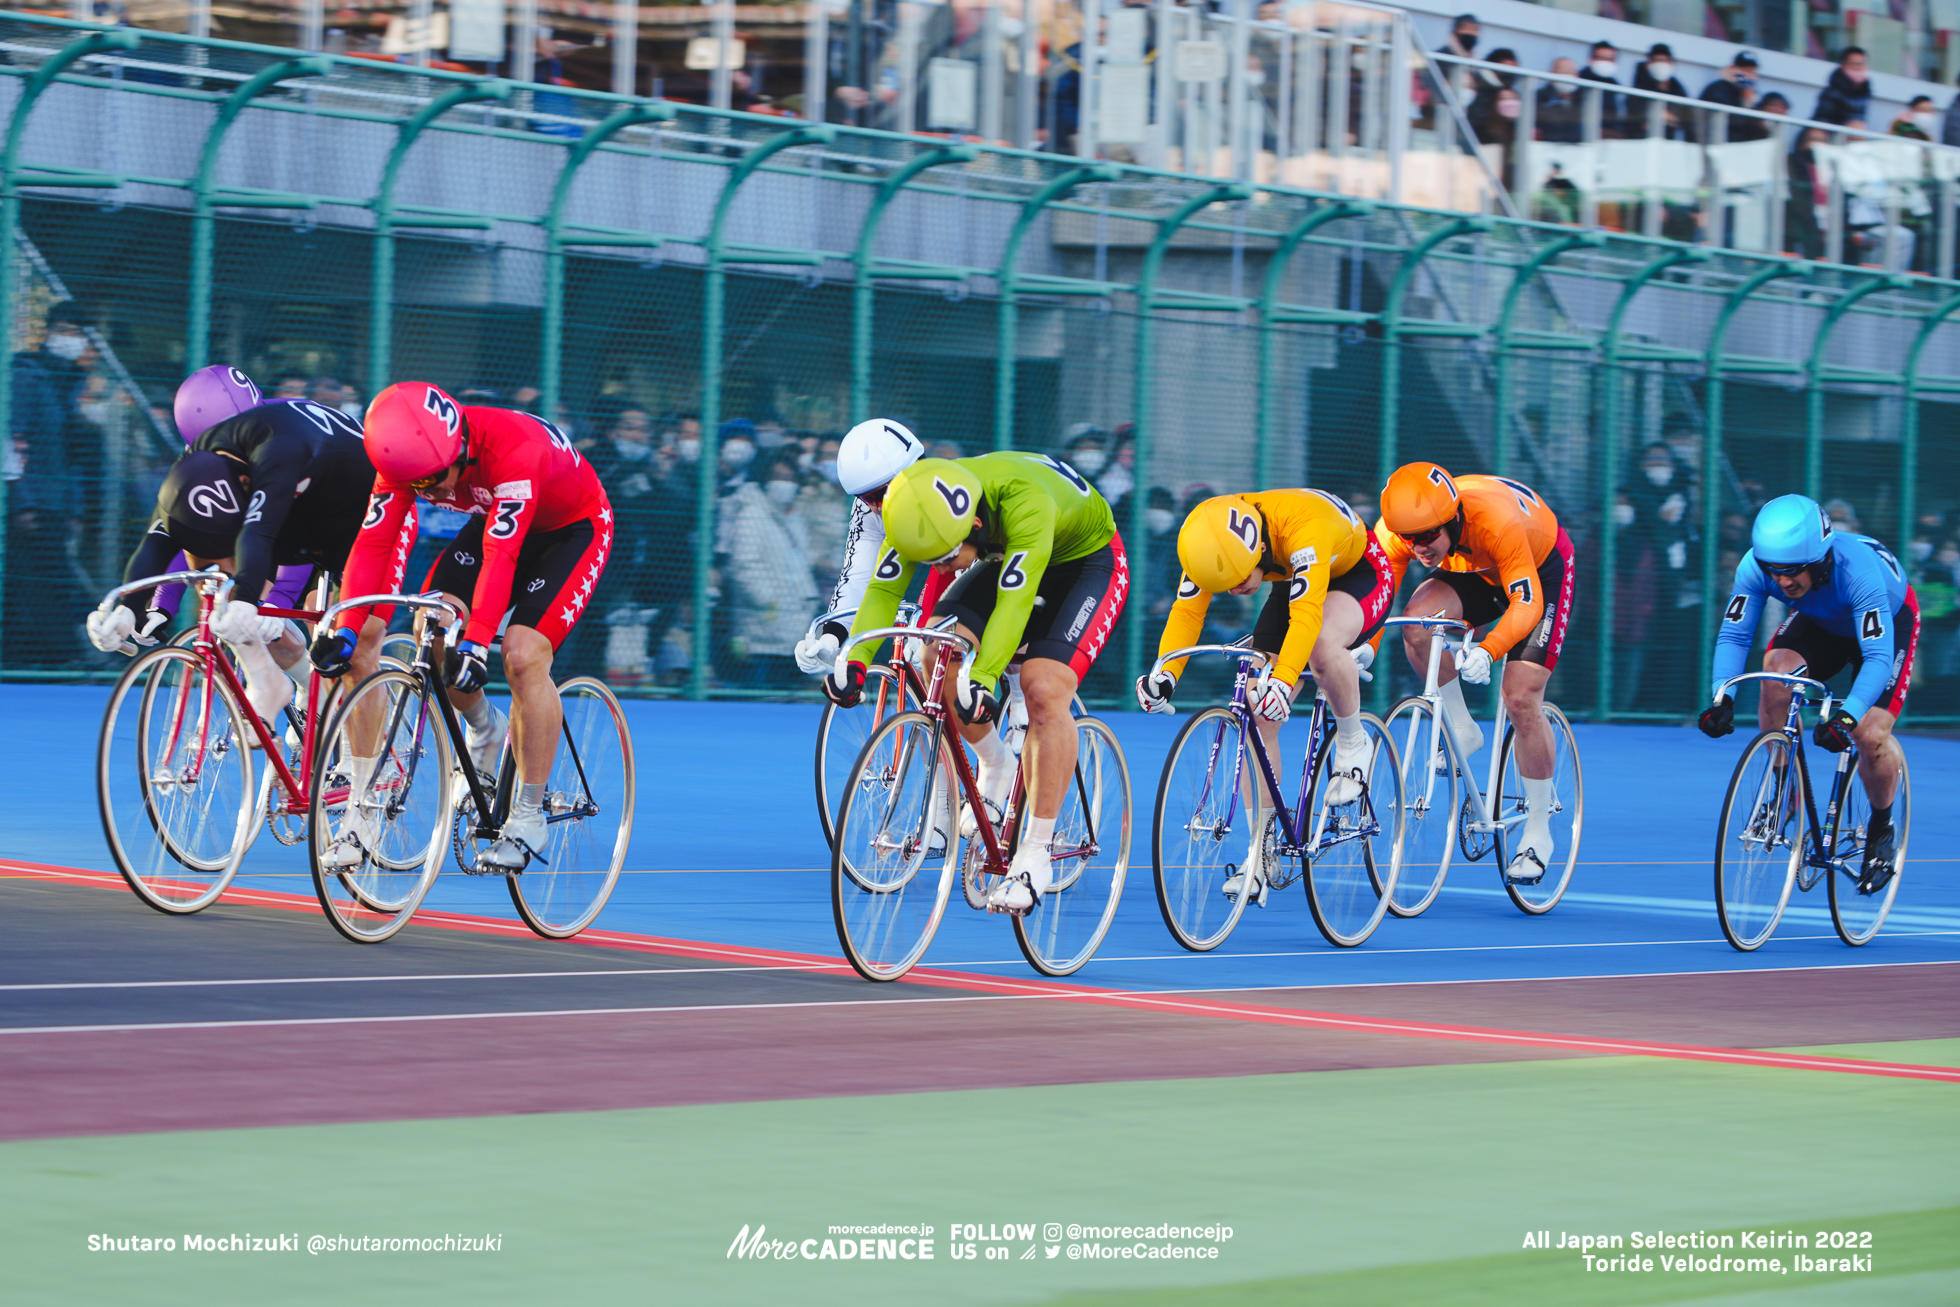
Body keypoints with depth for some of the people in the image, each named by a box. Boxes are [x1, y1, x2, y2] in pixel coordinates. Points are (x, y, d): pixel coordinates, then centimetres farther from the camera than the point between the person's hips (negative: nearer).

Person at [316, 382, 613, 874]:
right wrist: (345, 630, -34)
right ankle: (483, 730, 15)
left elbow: (500, 555, -45)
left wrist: (476, 645, -52)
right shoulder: (407, 456, -23)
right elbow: (373, 543, -24)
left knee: (522, 656, -22)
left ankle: (528, 818, -11)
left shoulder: (513, 448, -40)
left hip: (573, 527, -6)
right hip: (496, 517, 6)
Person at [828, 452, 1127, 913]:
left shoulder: (1023, 500, -42)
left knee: (1044, 690, -25)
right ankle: (995, 766, 8)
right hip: (1005, 557, 6)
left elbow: (1015, 598, -48)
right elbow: (884, 587, -22)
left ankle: (1036, 854, -17)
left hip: (1086, 560, -6)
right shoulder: (926, 511, -24)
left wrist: (982, 680, -57)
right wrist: (854, 660, -36)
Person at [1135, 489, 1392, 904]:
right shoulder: (1214, 541, -25)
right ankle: (1259, 854, 3)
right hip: (1292, 584, 6)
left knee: (1323, 643, -40)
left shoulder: (1302, 526, -42)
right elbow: (1185, 612, -24)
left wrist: (1282, 681, -62)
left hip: (1359, 576, -6)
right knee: (1257, 716, -7)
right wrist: (1164, 674, -40)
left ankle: (1351, 741, -11)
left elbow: (1307, 616, -50)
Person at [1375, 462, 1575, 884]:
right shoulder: (1396, 530, -28)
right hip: (1472, 573, 4)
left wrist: (1487, 651, -57)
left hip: (1539, 571, -4)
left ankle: (1538, 833, 1)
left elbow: (1527, 603, -41)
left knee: (1521, 699, -15)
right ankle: (1461, 731, -7)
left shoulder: (1497, 521, -42)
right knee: (1417, 621, -28)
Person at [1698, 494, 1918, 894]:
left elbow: (1878, 657, -47)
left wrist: (1847, 717, -61)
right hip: (1819, 622, 4)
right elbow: (1733, 635, -27)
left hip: (1889, 621, -4)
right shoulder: (1755, 566, -31)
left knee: (1871, 735, -19)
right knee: (1777, 669, -27)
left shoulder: (1858, 570, -43)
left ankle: (1881, 830, 9)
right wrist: (1722, 698, -44)